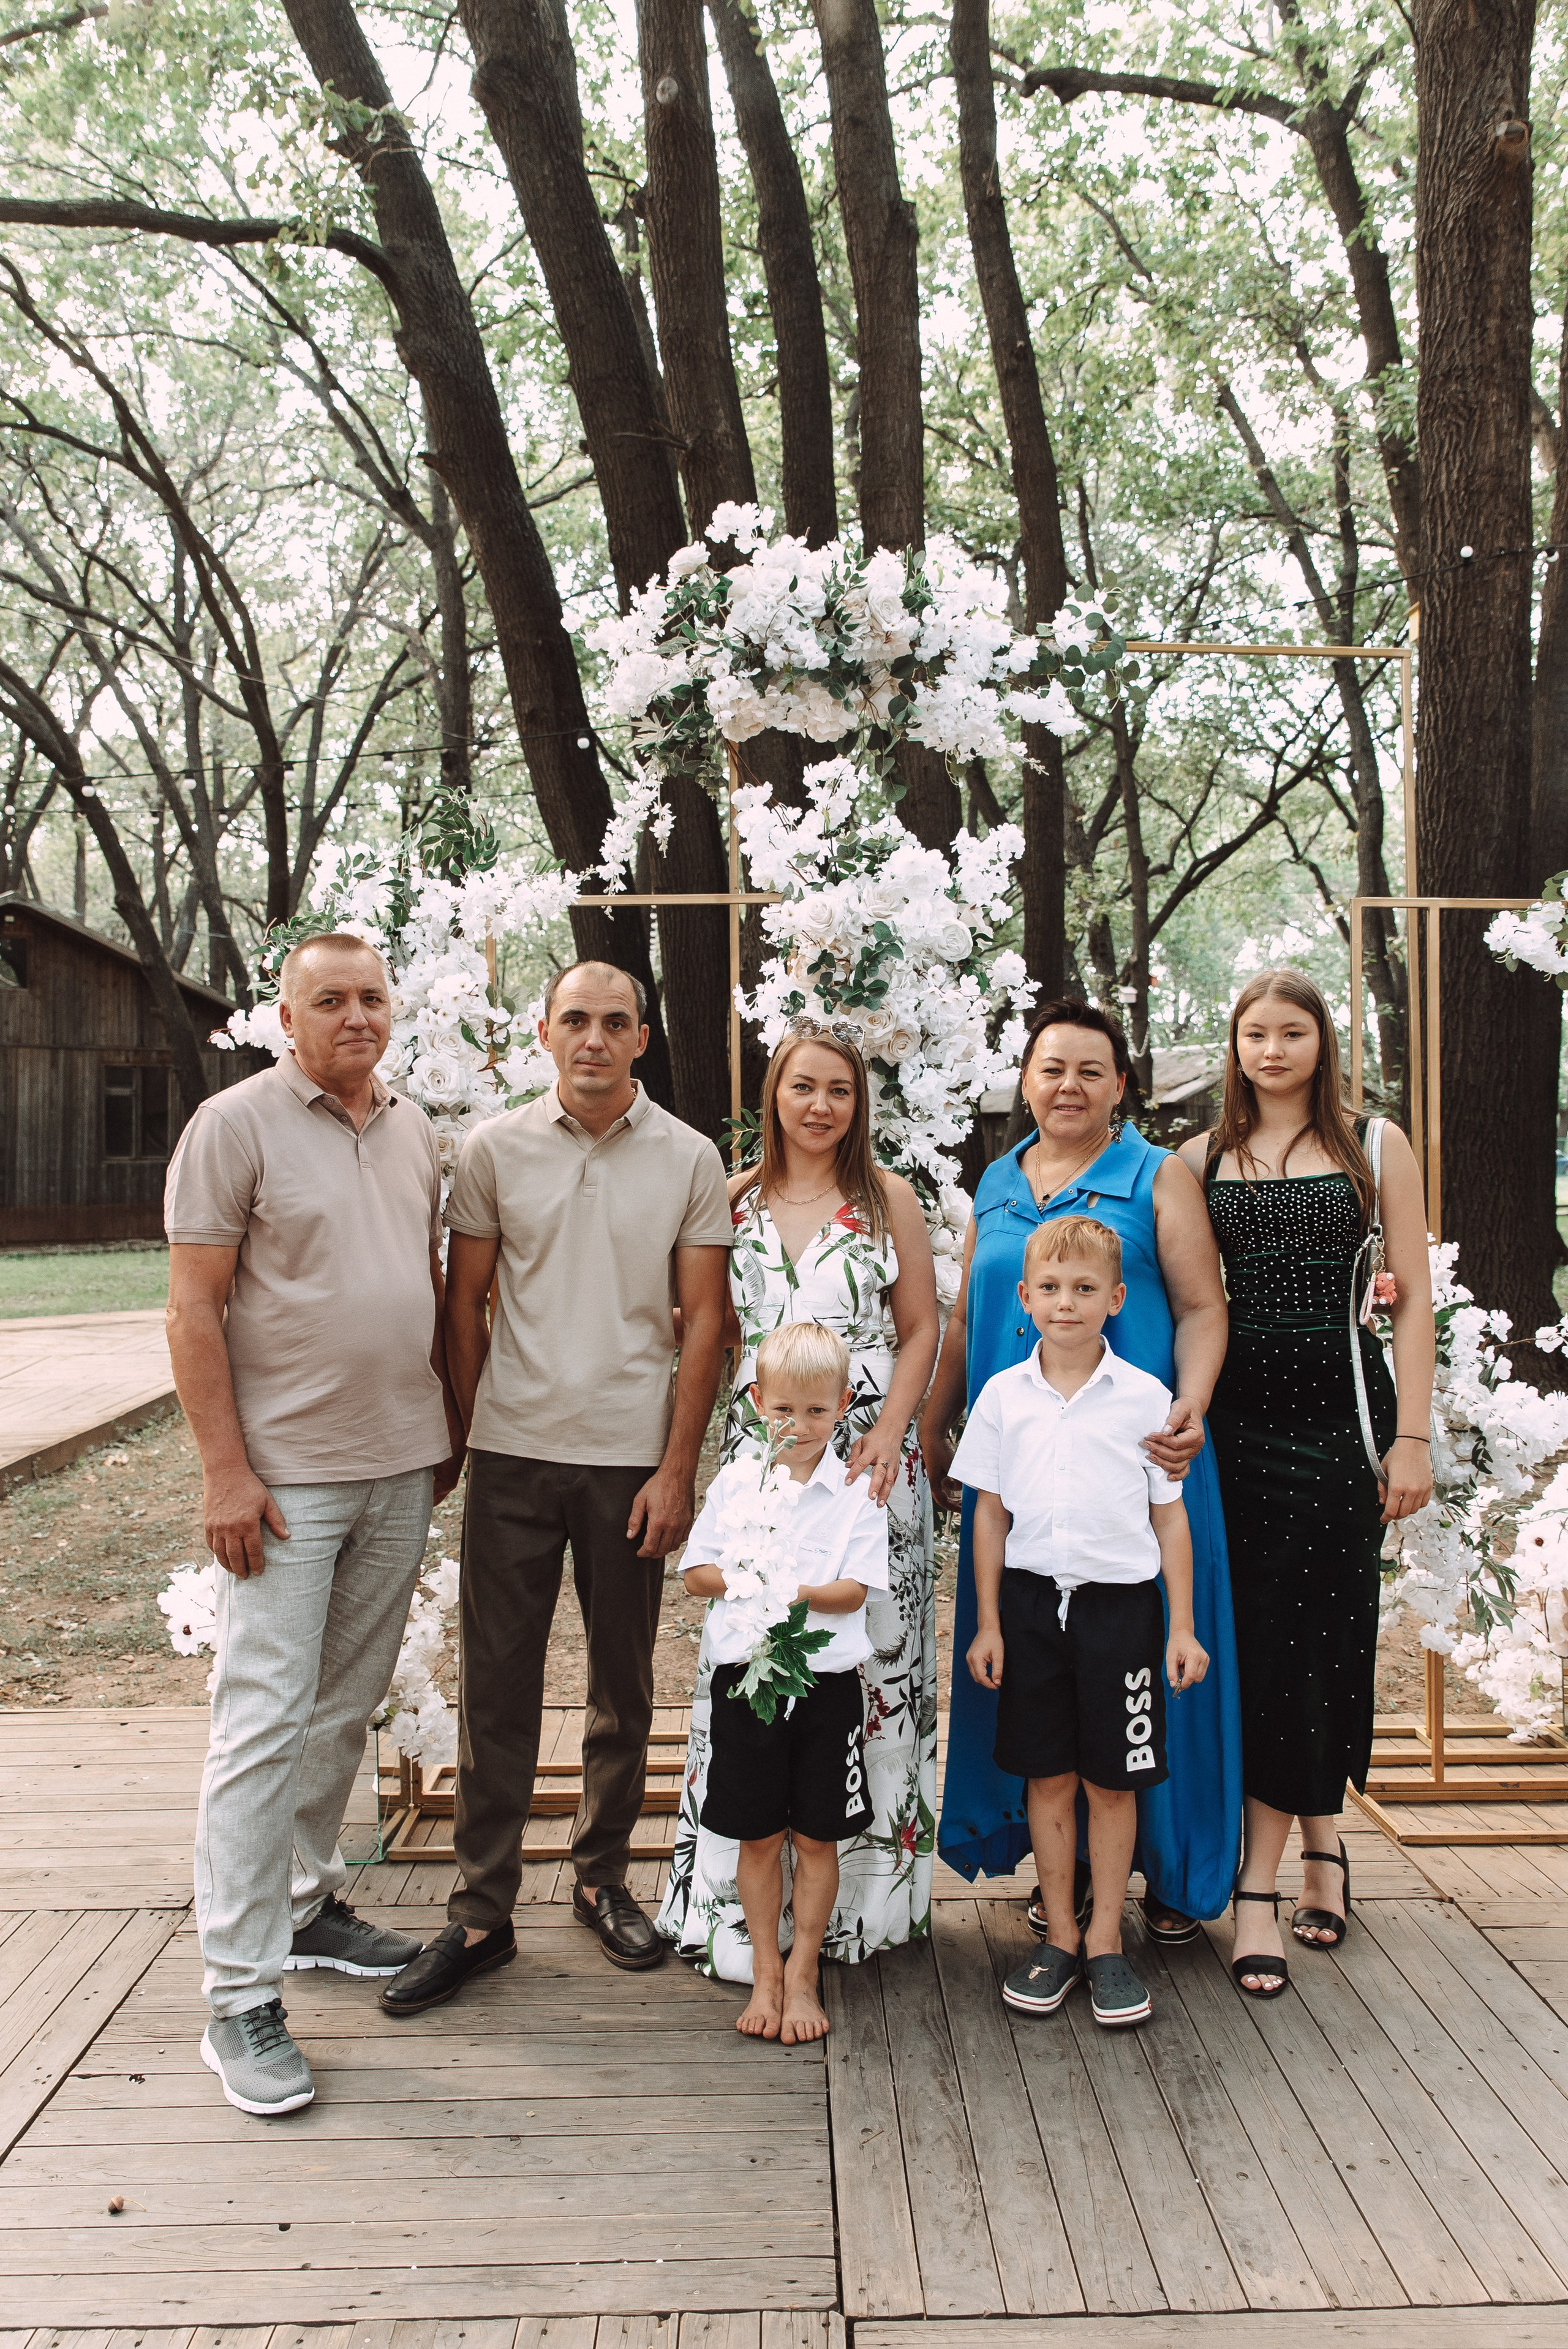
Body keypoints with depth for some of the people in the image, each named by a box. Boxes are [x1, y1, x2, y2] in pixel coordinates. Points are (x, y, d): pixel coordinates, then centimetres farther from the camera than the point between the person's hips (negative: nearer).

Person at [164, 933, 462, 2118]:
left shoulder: (415, 1129, 11)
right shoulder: (237, 1124, -8)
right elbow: (194, 1309, -11)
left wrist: (450, 1422, 15)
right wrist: (226, 1470, -16)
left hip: (401, 1467, 6)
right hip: (286, 1473, -6)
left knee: (347, 1707, 15)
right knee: (266, 1721, -4)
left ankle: (309, 1903, 33)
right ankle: (240, 1998, 4)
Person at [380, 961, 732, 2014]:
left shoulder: (689, 1158, 1)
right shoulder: (494, 1149, 3)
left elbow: (703, 1321, 0)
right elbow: (466, 1301, 8)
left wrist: (678, 1467, -5)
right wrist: (462, 1433, 5)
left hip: (632, 1456, 0)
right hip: (513, 1453, 0)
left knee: (623, 1685, 11)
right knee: (497, 1683, 4)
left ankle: (603, 1879, 29)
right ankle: (482, 1913, 16)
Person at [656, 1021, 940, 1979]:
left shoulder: (889, 1197, 5)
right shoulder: (737, 1199, 10)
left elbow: (922, 1328, 4)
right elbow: (718, 1331, 14)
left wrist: (889, 1431, -8)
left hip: (870, 1453, -1)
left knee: (868, 1658, 1)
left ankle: (865, 1892, 16)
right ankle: (746, 1908, 10)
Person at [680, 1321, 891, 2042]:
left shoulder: (856, 1490, -3)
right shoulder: (734, 1480, 3)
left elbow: (855, 1590, -10)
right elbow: (695, 1572, 4)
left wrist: (793, 1591, -25)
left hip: (828, 1679, -1)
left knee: (816, 1837, 9)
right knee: (757, 1837, 10)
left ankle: (802, 1973, 25)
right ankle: (765, 1971, 26)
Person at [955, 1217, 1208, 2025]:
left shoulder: (1146, 1397, -2)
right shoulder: (1003, 1395, 2)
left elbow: (1170, 1515, 3)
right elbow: (991, 1513, 7)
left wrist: (1182, 1626, 1)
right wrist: (987, 1623, 5)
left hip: (1120, 1602, -1)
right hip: (1033, 1600, 2)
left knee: (1112, 1778, 6)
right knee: (1047, 1776, 9)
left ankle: (1106, 1941, 20)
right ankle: (1059, 1937, 23)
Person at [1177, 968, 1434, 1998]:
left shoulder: (1376, 1146, 4)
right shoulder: (1202, 1158, 8)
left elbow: (1413, 1298, 2)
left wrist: (1413, 1435, -4)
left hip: (1342, 1410, -1)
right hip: (1237, 1414, 2)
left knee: (1317, 1634, 1)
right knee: (1256, 1633, 3)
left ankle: (1261, 1885, 12)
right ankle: (1322, 1840, 21)